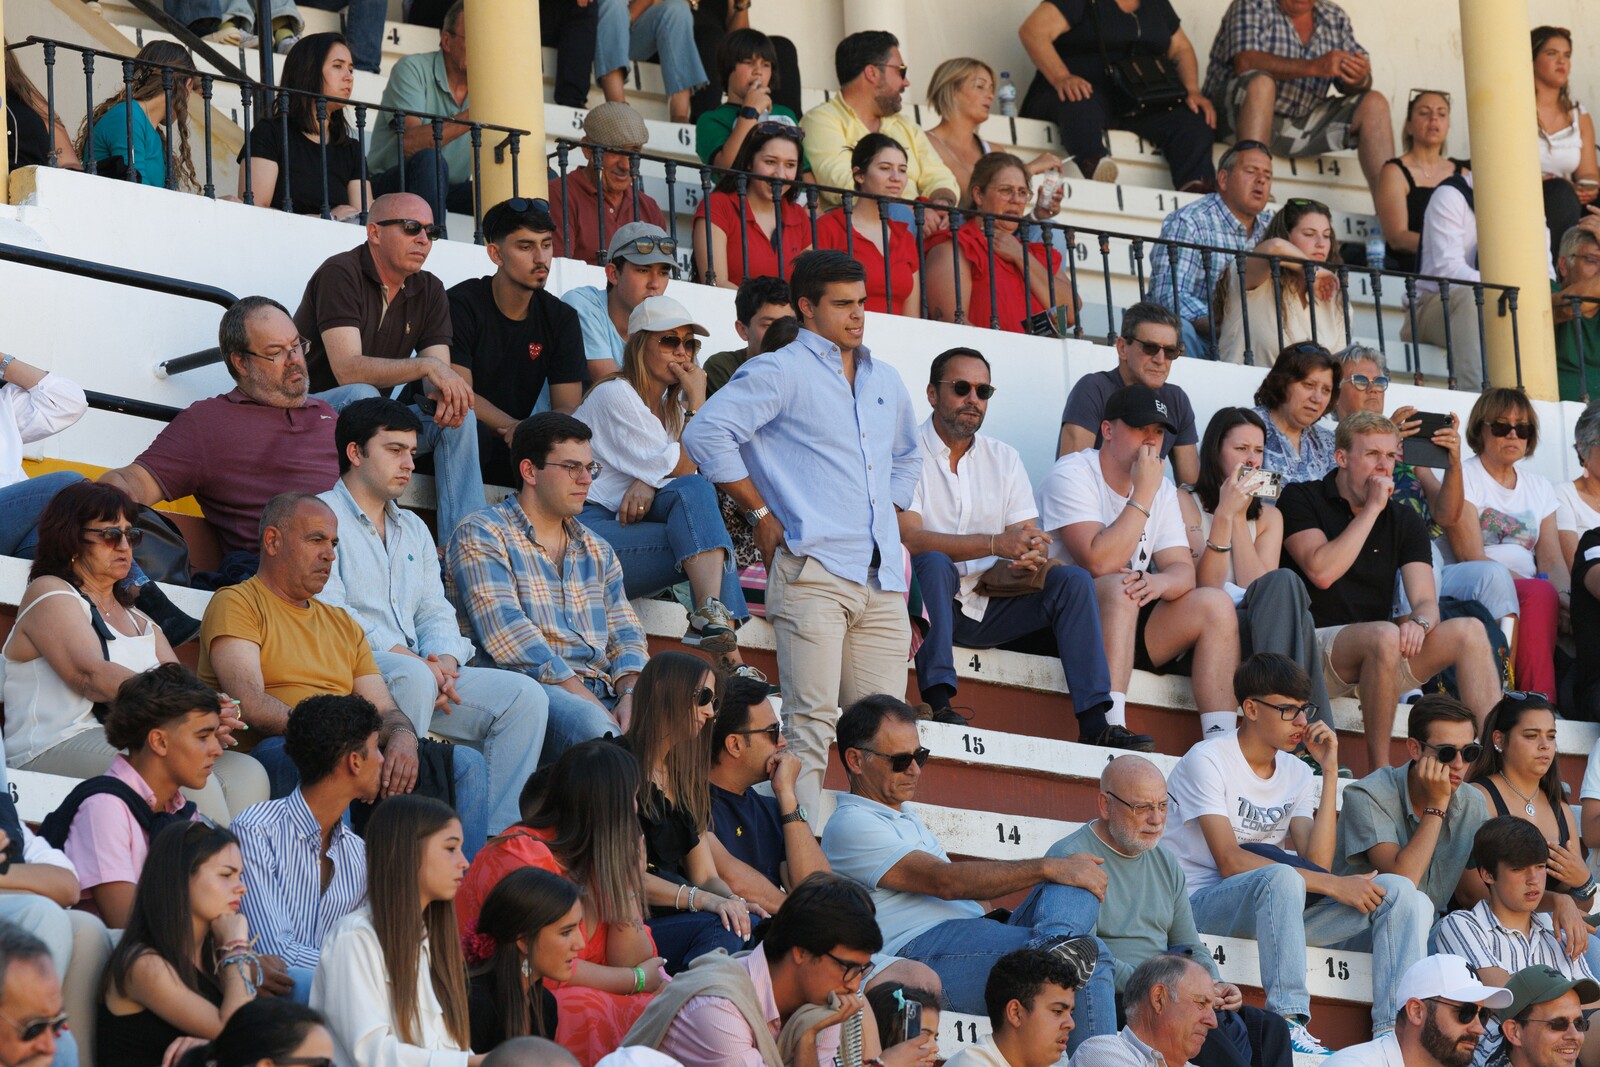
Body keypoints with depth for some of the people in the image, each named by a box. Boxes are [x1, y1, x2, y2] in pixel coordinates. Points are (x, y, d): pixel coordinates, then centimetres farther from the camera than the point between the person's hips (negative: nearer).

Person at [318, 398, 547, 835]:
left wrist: (444, 658, -3)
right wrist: (404, 656, -16)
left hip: (418, 666, 8)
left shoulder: (414, 530, 29)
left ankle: (499, 837, -19)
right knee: (413, 679, -40)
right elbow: (329, 611, -9)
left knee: (525, 696, -11)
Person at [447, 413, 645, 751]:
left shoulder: (597, 552, 28)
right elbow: (507, 634, -9)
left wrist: (630, 694, -5)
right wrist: (591, 704, -17)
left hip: (602, 694, 6)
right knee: (586, 721, -40)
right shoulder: (481, 536, 5)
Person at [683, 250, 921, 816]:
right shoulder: (782, 372, 1)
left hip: (882, 579, 7)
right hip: (813, 571, -7)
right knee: (811, 722, -14)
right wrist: (761, 514, -8)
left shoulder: (886, 382, 23)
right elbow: (706, 432, -10)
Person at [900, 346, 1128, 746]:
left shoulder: (1005, 459, 14)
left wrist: (1030, 560, -22)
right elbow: (908, 538, -19)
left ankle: (1095, 723, -22)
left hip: (986, 608, 5)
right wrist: (994, 544, -27)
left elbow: (1031, 540, 4)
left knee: (1073, 580, -13)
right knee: (934, 564, -35)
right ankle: (938, 705, -43)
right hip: (930, 604, -5)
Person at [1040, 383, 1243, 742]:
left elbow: (1183, 570, 0)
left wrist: (1160, 582, -25)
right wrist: (1143, 495, -20)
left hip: (1131, 625, 7)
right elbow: (1099, 563, -23)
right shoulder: (1072, 474, -10)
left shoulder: (1163, 490, 12)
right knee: (1118, 589, -35)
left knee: (1215, 604, -13)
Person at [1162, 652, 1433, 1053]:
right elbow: (1230, 863, -19)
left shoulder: (1297, 774, 12)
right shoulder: (1207, 761, -8)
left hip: (1275, 907, 7)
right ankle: (1289, 1027, -43)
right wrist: (1333, 885, -23)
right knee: (1281, 877, -39)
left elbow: (1317, 864, -5)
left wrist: (1330, 771, -5)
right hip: (1201, 901, -7)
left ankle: (1394, 1033, -25)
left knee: (1398, 892, -11)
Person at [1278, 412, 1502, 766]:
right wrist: (1372, 508, -12)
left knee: (1469, 630, -18)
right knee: (1385, 635, -36)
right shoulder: (1300, 499, 1)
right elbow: (1322, 572, -16)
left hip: (1379, 654, 5)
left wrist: (1420, 621, -24)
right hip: (1313, 646, -5)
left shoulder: (1405, 521, 14)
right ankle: (1380, 773, -30)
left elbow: (1426, 600, 2)